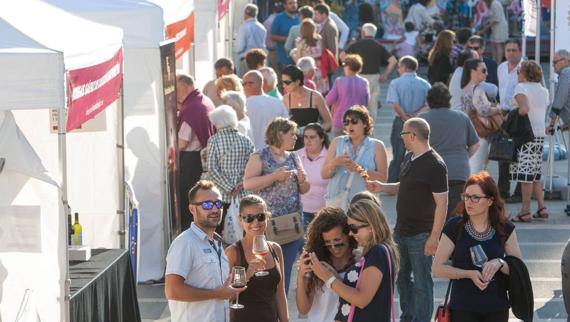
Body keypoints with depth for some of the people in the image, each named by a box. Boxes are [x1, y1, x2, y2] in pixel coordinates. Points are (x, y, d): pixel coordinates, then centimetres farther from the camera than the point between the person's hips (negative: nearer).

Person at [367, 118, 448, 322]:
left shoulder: (434, 165, -19)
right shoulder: (409, 159, 8)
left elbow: (441, 203, -20)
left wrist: (434, 237, -22)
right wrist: (382, 188, 6)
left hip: (420, 234, -9)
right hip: (401, 231, 9)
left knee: (421, 282, 1)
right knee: (401, 276, 20)